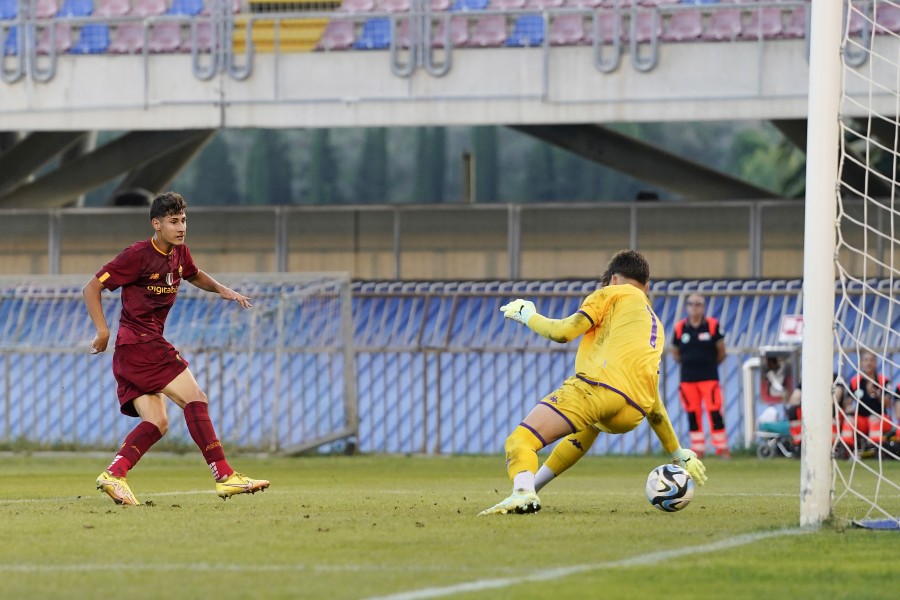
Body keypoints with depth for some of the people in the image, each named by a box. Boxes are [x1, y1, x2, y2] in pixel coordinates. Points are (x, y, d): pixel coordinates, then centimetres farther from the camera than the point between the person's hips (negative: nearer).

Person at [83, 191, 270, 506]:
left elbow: (195, 276, 35)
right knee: (194, 398, -12)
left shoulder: (179, 253, 11)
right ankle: (225, 477, -15)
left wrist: (222, 290, 16)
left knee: (157, 423, 1)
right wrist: (103, 331, -16)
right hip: (137, 342, -9)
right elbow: (91, 288, -10)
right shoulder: (138, 255, -13)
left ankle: (113, 475, -5)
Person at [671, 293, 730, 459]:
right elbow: (676, 353, 13)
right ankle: (698, 449, 13)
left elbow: (721, 352, 5)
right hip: (687, 378, 3)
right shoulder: (680, 328, 3)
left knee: (715, 412, -9)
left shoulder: (713, 325, -3)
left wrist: (709, 365, 10)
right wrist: (689, 365, 8)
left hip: (709, 377, -3)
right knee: (693, 415, 5)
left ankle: (722, 448, -1)